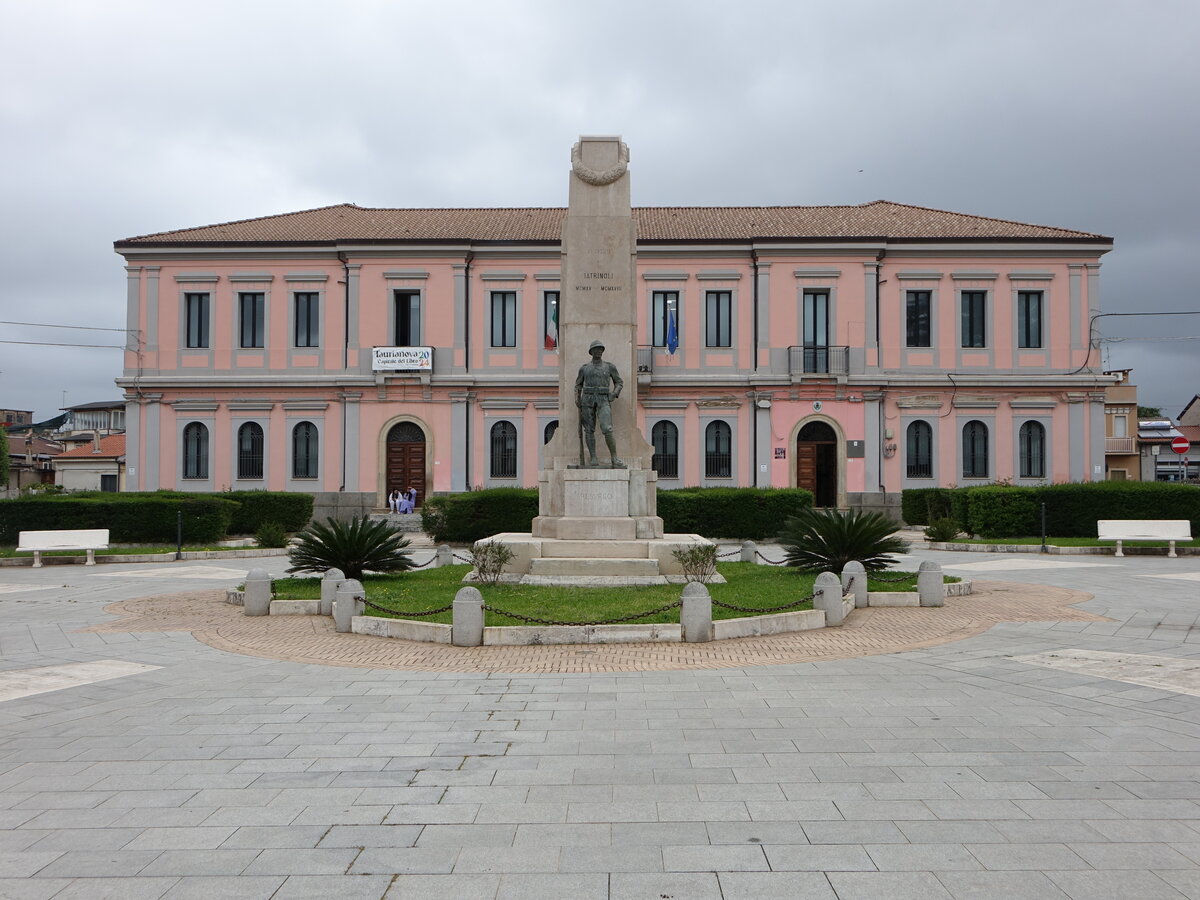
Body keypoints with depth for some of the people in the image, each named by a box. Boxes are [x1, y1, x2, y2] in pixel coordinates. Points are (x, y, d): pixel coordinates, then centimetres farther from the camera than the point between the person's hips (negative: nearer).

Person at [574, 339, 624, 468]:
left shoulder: (610, 367, 9)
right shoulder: (584, 368, 12)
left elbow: (619, 382, 15)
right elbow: (578, 385, 19)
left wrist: (614, 393, -4)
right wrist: (577, 398, 2)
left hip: (603, 401, -2)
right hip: (587, 399, 2)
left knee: (607, 429, -16)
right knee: (589, 430, -2)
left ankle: (614, 458, -8)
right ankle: (593, 458, 4)